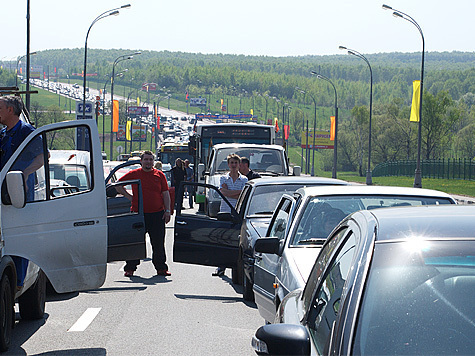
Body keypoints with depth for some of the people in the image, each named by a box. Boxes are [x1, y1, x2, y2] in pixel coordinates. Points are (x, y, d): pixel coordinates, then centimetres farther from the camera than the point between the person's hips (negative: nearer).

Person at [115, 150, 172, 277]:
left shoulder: (159, 175, 8)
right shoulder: (134, 174, 4)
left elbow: (165, 194, 8)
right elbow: (118, 185, 13)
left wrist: (167, 211, 0)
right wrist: (128, 196, 3)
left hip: (157, 214, 1)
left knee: (158, 243, 4)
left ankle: (161, 268, 14)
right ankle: (130, 268, 10)